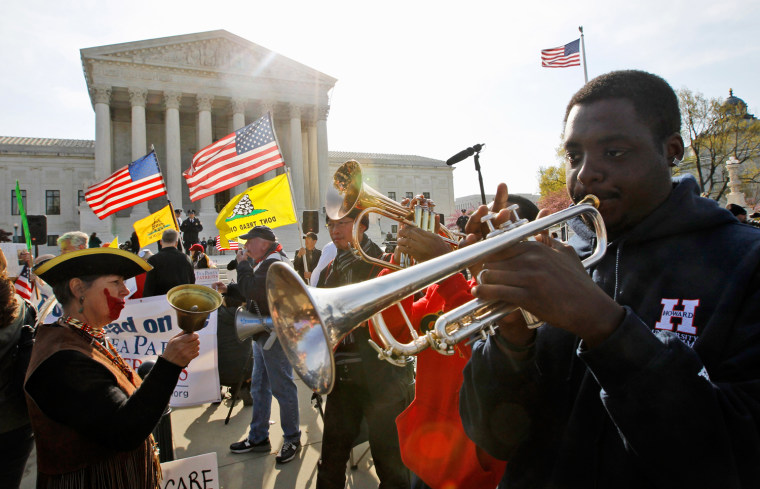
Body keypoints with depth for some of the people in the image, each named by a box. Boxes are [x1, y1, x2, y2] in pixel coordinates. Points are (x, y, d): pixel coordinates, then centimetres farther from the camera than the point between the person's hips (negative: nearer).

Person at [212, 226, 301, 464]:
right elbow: (254, 291, 24)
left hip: (275, 335, -11)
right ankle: (258, 438, 32)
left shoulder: (274, 262, -18)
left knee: (282, 388, 0)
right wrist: (228, 289, 11)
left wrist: (243, 264, -15)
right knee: (259, 388, 18)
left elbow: (253, 290, -28)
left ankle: (292, 439, 14)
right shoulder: (266, 262, 16)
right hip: (264, 335, 11)